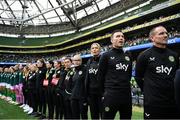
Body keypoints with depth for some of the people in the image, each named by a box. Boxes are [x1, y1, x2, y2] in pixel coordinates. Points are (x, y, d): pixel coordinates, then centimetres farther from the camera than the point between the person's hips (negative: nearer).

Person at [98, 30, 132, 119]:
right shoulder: (106, 56, -1)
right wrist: (105, 91, 6)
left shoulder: (128, 56, 12)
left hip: (127, 94, 5)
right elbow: (100, 76, 1)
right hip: (111, 95, -5)